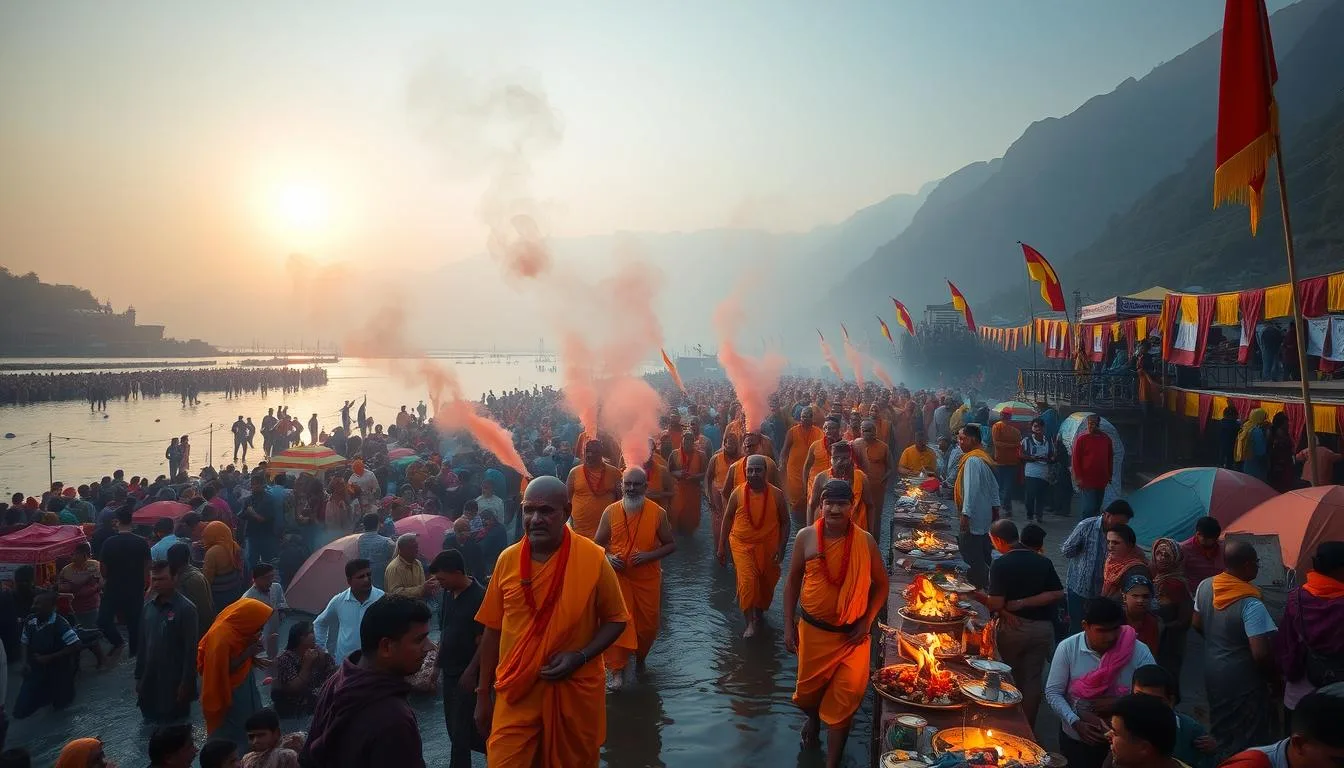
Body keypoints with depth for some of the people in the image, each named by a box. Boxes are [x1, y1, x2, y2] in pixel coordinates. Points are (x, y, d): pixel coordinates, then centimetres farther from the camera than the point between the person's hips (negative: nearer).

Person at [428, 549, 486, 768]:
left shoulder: (479, 597, -18)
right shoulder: (448, 594, 4)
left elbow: (484, 642, -17)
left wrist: (471, 672, -18)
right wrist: (438, 661, 12)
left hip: (467, 674, -8)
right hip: (449, 671, 8)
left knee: (460, 728, 0)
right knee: (454, 726, 15)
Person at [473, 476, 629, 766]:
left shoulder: (594, 558, -12)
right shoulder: (507, 560, -4)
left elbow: (615, 620, -2)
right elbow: (493, 629, 4)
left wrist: (580, 657, -17)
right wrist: (483, 694, 7)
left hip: (575, 690, -1)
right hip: (516, 692, 1)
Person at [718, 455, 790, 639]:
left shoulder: (776, 494, -9)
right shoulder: (737, 493, -9)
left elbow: (785, 522, -1)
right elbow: (727, 519, 1)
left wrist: (781, 547, -9)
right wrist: (722, 546, 2)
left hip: (768, 546, 1)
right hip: (742, 544, -1)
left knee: (766, 582, 14)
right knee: (747, 581, -15)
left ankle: (760, 613, 42)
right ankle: (750, 622, -2)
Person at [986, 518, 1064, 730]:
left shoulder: (1001, 564, -14)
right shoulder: (1043, 562, -1)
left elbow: (996, 603, -19)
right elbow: (1058, 594, -7)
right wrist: (1022, 603, -9)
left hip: (1013, 627, -3)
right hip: (1042, 627, 3)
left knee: (1013, 678, 18)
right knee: (1033, 679, 12)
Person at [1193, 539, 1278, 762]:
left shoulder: (1205, 586, -6)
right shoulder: (1250, 604, -27)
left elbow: (1198, 624, 9)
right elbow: (1260, 653, -29)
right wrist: (1271, 673, -10)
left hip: (1213, 671, 7)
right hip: (1242, 680, -7)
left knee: (1220, 730, 25)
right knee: (1248, 738, 11)